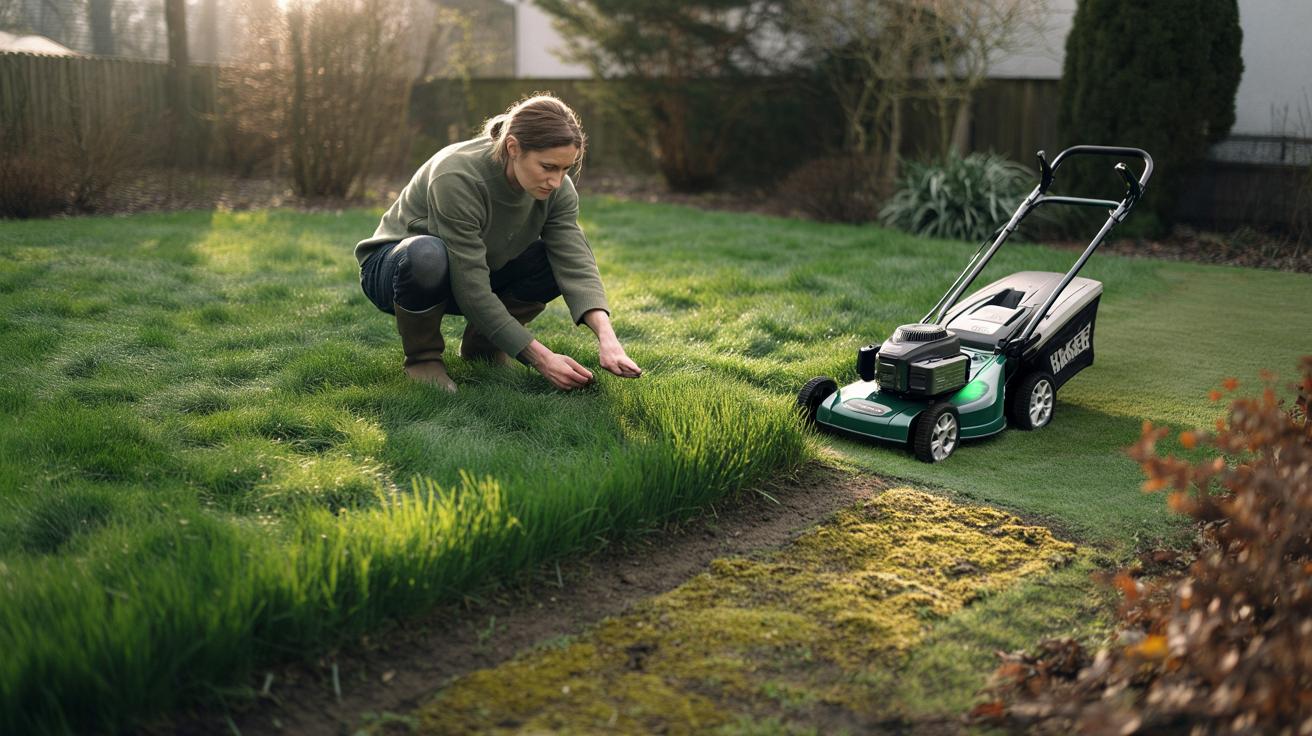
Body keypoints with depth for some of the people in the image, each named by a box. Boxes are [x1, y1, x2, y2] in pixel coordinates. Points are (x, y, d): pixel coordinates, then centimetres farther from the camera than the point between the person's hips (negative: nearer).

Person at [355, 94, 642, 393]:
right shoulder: (458, 178, -35)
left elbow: (575, 263, -25)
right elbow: (471, 289, -35)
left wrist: (606, 335, -42)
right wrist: (539, 357, -36)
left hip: (475, 271, 5)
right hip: (398, 267, -5)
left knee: (563, 257, -19)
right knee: (428, 255, -41)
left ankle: (481, 343, 1)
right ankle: (422, 357, -12)